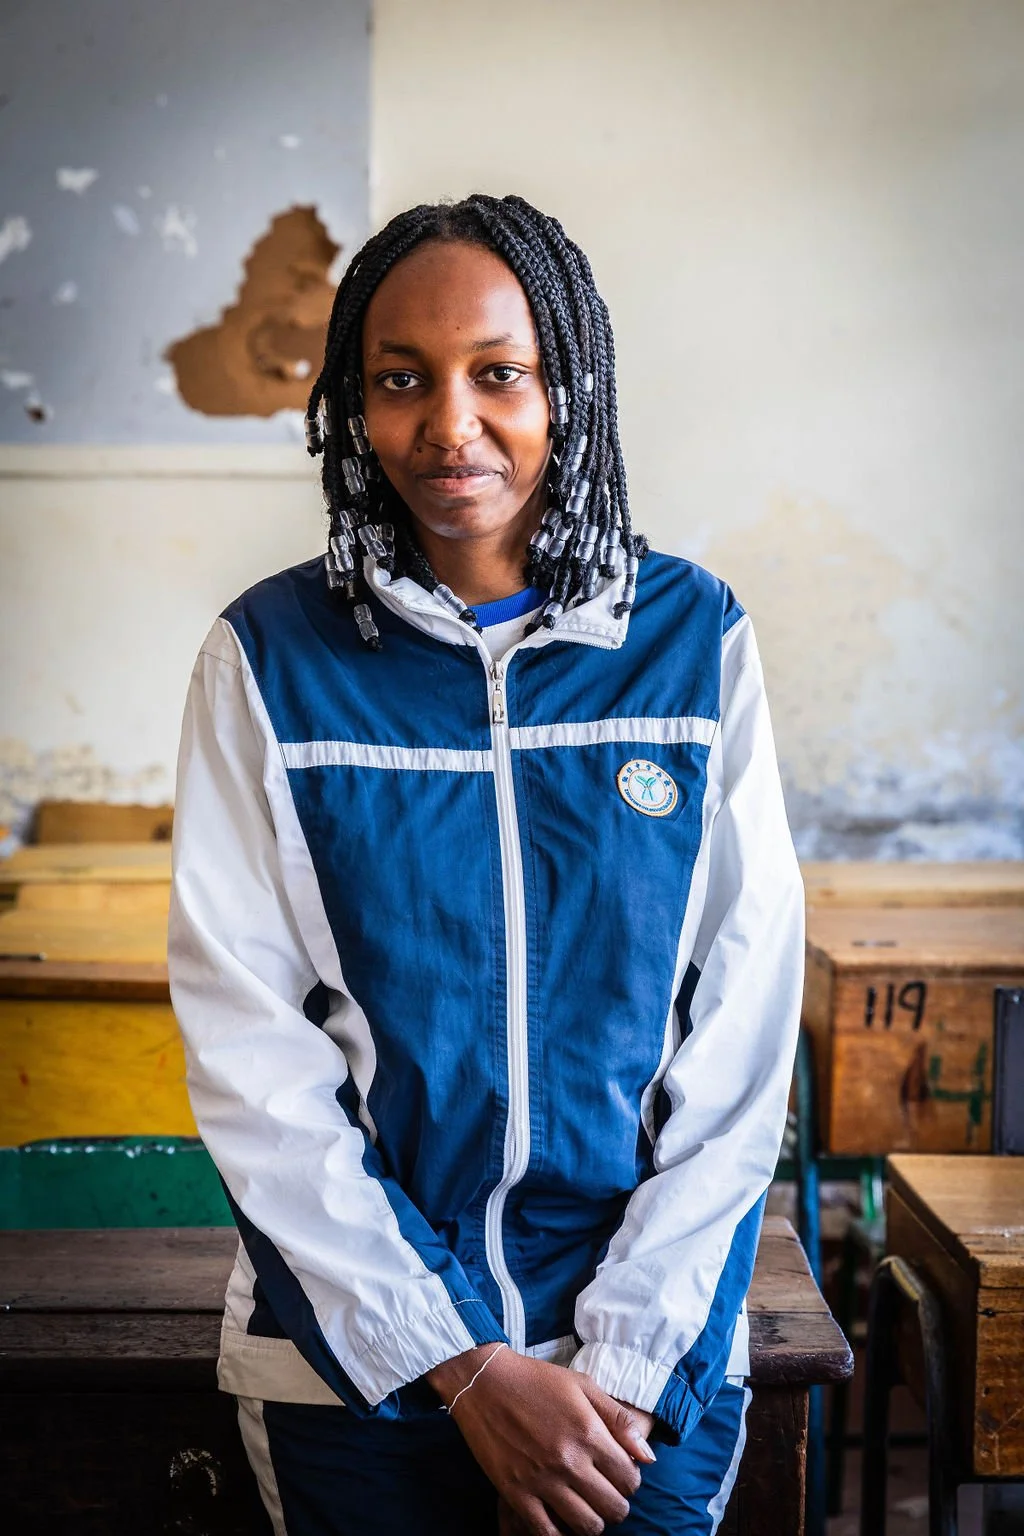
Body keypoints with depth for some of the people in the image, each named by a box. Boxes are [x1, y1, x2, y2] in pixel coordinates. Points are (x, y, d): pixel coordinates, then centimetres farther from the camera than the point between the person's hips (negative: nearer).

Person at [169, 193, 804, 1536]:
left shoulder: (695, 638, -4)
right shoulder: (269, 657, -6)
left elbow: (743, 1032, -5)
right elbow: (247, 1047, -9)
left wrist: (621, 1354, -10)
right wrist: (461, 1363, -12)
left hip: (651, 1352, 0)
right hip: (354, 1361, 0)